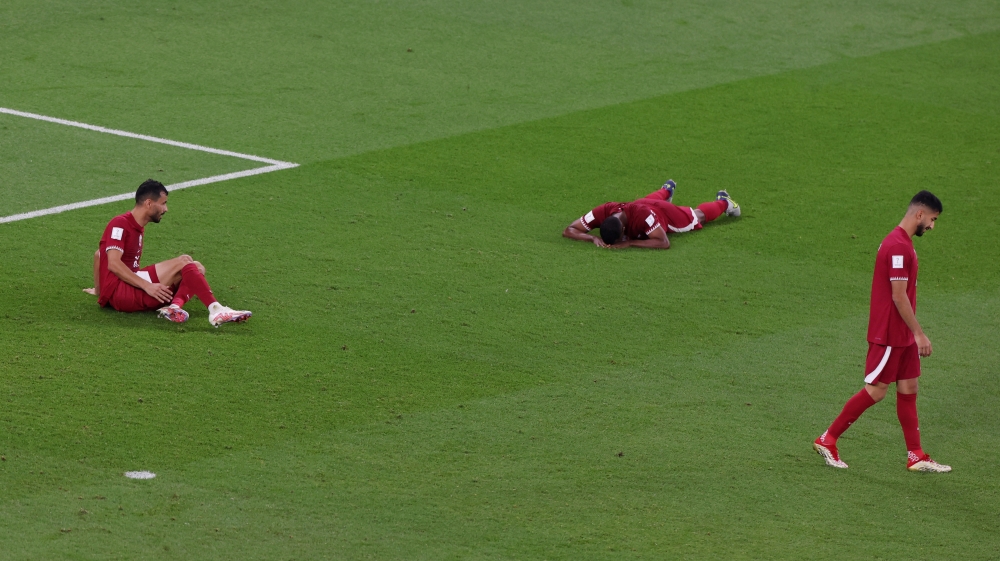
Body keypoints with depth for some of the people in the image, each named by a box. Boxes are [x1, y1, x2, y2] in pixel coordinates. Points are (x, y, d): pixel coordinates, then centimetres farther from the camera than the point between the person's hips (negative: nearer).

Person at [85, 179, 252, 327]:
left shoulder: (137, 228, 22)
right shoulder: (120, 224, -7)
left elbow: (98, 255, 33)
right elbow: (113, 264, -19)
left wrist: (99, 290, 38)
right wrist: (147, 286, -26)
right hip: (118, 292, -9)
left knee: (197, 268, -3)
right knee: (183, 262, -22)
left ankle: (174, 305, -32)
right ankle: (216, 310, -34)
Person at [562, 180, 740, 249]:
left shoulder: (643, 215, -52)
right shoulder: (602, 212, -42)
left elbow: (664, 243, -51)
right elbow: (568, 231, -36)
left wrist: (629, 243, -56)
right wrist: (593, 238, -54)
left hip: (666, 213, -4)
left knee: (698, 216, 28)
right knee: (654, 199, 43)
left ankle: (723, 202, 58)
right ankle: (667, 189, 76)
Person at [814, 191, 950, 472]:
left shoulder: (902, 243, 11)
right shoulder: (897, 247, -21)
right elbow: (899, 296, -23)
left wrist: (914, 333, 20)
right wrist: (919, 334, -19)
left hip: (902, 334, 10)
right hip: (889, 335, -10)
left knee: (908, 390, 10)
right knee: (875, 391, -4)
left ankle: (916, 457, 13)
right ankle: (827, 440, 6)